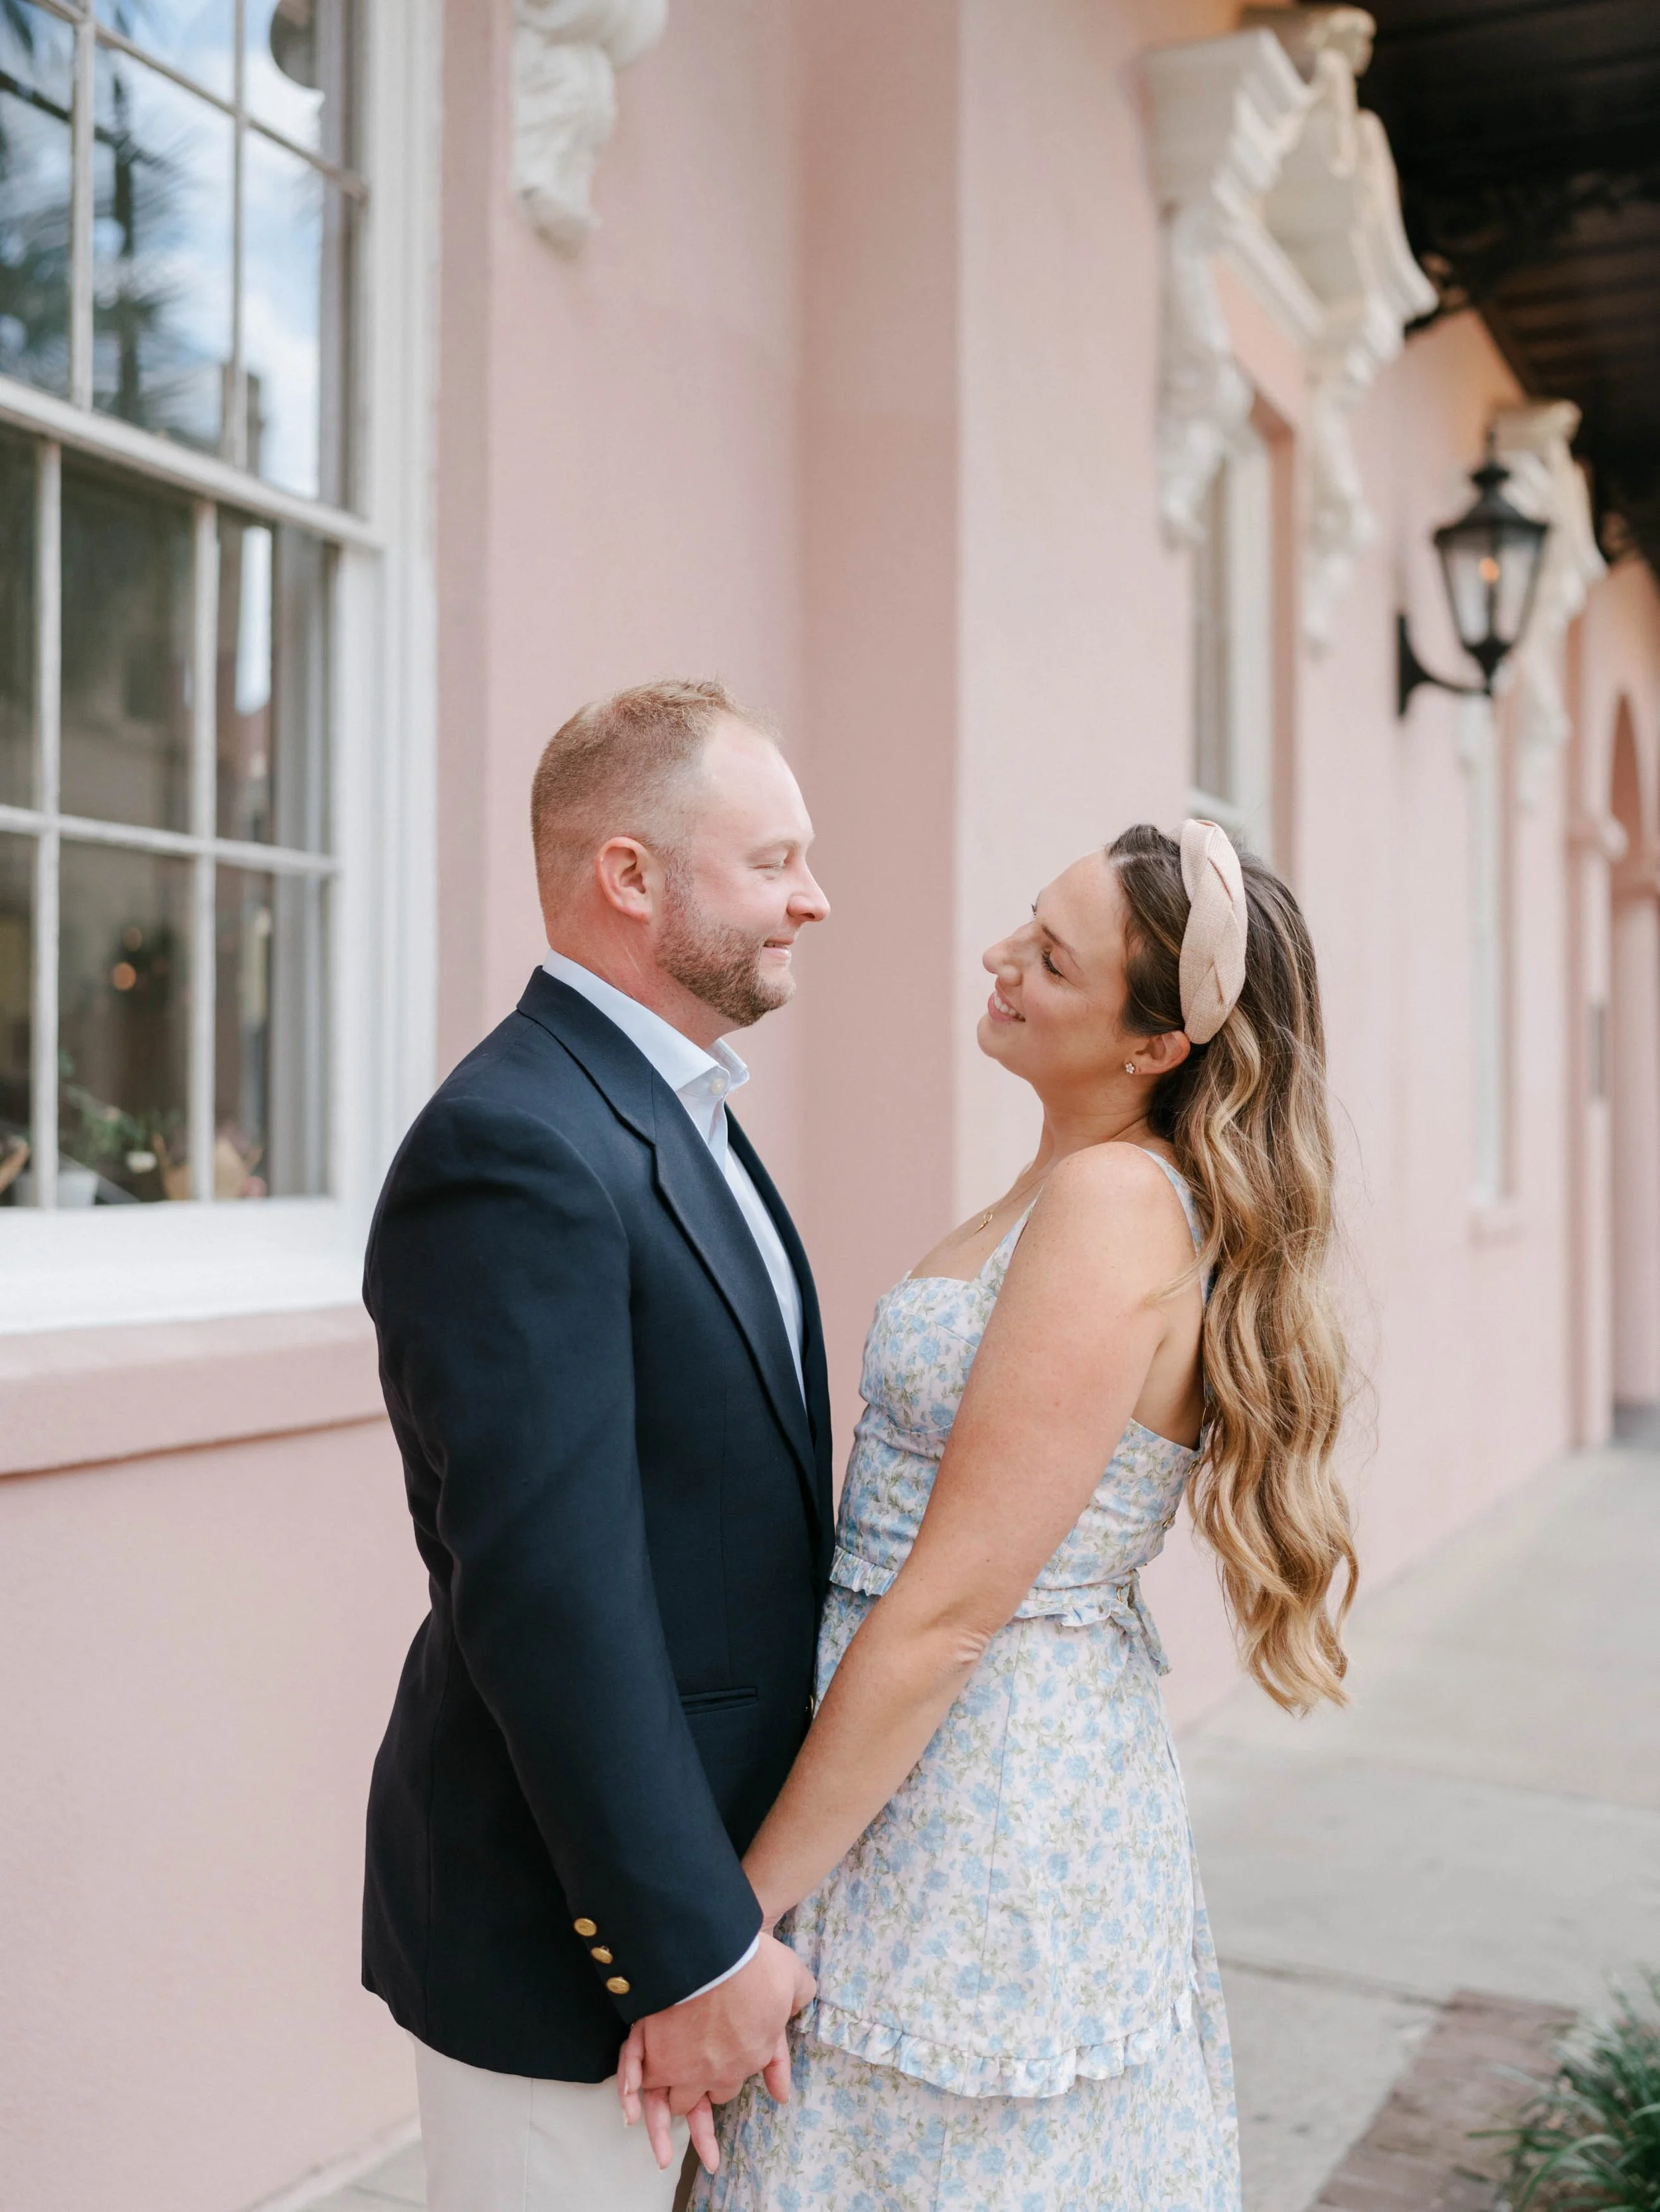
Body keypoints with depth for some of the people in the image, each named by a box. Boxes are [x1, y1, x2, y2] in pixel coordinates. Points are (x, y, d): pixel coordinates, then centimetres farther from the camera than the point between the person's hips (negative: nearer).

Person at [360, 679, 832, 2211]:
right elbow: (550, 1597, -26)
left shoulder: (675, 1111, 9)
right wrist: (691, 1947, -20)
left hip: (719, 1855, 9)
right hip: (570, 1938, -9)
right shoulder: (517, 1151, -23)